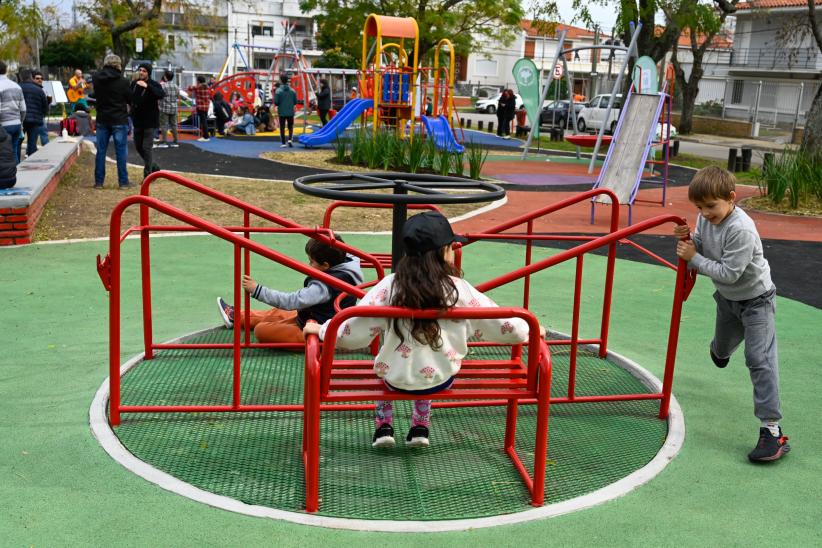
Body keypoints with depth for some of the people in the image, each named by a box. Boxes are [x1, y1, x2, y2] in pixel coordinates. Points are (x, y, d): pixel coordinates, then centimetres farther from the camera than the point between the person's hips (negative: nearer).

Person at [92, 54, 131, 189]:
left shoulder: (96, 79, -1)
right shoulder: (122, 81, -11)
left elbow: (96, 96, 11)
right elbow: (130, 99, 0)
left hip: (102, 119, 4)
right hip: (119, 120, -3)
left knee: (101, 151, 9)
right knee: (121, 151, 3)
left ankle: (98, 181, 11)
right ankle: (123, 181, 5)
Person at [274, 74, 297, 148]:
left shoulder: (278, 91, -11)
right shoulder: (292, 90, -3)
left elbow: (276, 102, -10)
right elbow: (295, 102, 1)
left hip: (282, 112, -2)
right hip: (290, 112, 2)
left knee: (282, 128, 7)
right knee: (290, 126, 15)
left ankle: (283, 143, 7)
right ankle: (289, 139, -5)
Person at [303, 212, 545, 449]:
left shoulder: (390, 286, -17)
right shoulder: (459, 289, -16)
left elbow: (350, 333, -17)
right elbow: (505, 327, -9)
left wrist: (321, 330, 1)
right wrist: (531, 330, 10)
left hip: (397, 380, -1)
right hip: (441, 381, 1)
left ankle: (384, 427, 31)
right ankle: (420, 429, 35)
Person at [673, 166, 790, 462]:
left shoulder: (741, 229, -34)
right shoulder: (706, 217, -10)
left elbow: (728, 272, -33)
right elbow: (702, 247, 0)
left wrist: (693, 258, -28)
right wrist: (688, 239, -20)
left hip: (755, 298, -7)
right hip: (727, 297, 7)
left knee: (759, 359, -15)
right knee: (722, 348, 29)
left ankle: (772, 428, -15)